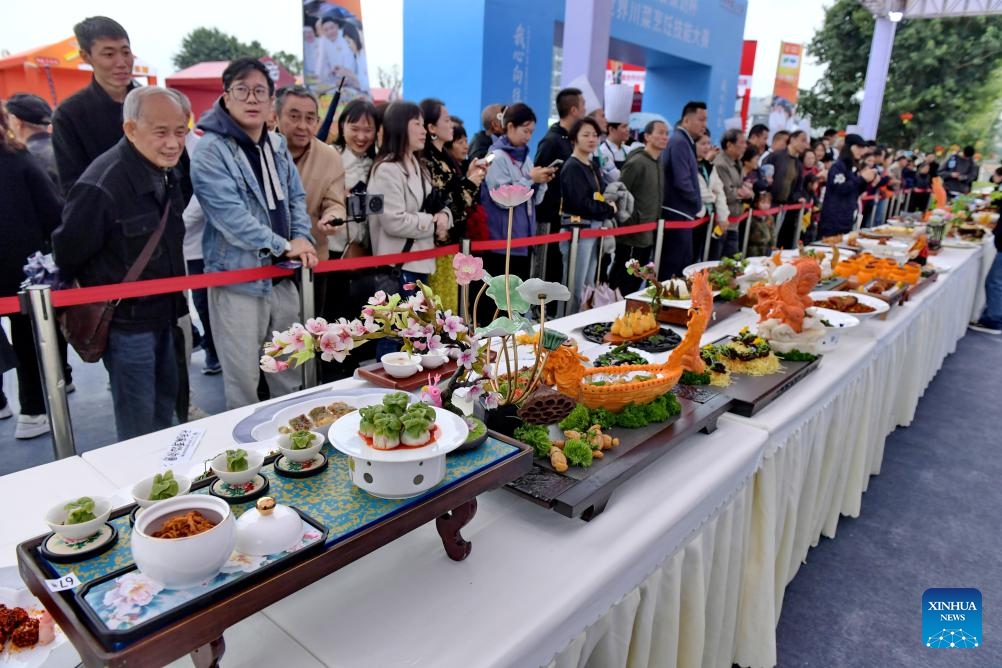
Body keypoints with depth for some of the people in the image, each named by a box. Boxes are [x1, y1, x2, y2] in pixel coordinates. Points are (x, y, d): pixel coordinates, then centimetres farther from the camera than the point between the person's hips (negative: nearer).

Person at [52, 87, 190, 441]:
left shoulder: (167, 173, 1)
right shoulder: (100, 186, -25)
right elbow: (68, 256, -15)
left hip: (162, 315, 8)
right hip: (125, 323, -8)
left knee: (166, 399, 22)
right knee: (138, 427, 3)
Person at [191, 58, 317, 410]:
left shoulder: (277, 144, 11)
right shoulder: (211, 149, -11)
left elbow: (296, 197, 13)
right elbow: (229, 214, -20)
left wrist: (302, 239, -5)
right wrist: (283, 246, -18)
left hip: (283, 277, 7)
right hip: (237, 280, -6)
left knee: (289, 372, 19)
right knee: (243, 379, 3)